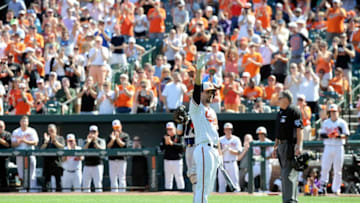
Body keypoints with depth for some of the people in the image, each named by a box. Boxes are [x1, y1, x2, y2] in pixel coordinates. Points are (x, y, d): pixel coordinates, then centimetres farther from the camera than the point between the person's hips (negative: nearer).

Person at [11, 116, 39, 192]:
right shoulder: (15, 132, 10)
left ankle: (32, 189, -6)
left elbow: (35, 143, -5)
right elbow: (13, 144, 5)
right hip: (19, 155, 2)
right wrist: (18, 142, -16)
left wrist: (26, 141, -19)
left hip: (30, 154, -2)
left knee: (31, 175, -6)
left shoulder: (32, 131, 5)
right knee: (21, 174, 0)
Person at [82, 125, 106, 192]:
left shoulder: (101, 141, 4)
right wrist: (88, 142, -16)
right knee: (85, 184, 3)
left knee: (98, 183, -10)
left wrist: (95, 142, -21)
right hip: (87, 165, 4)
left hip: (97, 165, -4)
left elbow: (102, 149, -15)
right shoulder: (86, 142, 13)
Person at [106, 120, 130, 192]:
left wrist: (117, 138, -16)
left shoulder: (125, 135, 5)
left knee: (122, 179, -7)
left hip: (121, 160, -3)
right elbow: (108, 146, 1)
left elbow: (124, 145, -8)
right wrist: (112, 139, -15)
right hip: (112, 159, 3)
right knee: (113, 179, 4)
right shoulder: (110, 136, 14)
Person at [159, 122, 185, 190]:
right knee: (168, 178, 6)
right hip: (167, 161, 3)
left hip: (177, 161, -3)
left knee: (179, 177, -7)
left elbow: (182, 146, -16)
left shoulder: (179, 137, 1)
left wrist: (172, 143, -26)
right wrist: (166, 143, -19)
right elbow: (161, 148, -1)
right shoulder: (165, 138, 10)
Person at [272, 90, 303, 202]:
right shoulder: (280, 113, 18)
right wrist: (275, 146, 21)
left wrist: (299, 146, -25)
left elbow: (299, 130, -17)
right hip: (281, 146, 9)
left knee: (289, 174, -13)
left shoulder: (293, 112, -10)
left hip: (291, 145, -9)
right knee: (283, 174, 11)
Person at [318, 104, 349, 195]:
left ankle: (336, 189, 7)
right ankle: (322, 187, -2)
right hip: (328, 147, 1)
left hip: (339, 147, -1)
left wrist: (339, 136, -22)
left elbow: (346, 135, -2)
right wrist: (328, 135, -15)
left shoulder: (342, 123, 3)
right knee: (324, 168, -7)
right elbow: (321, 135, 6)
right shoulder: (325, 123, 10)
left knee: (338, 170, 0)